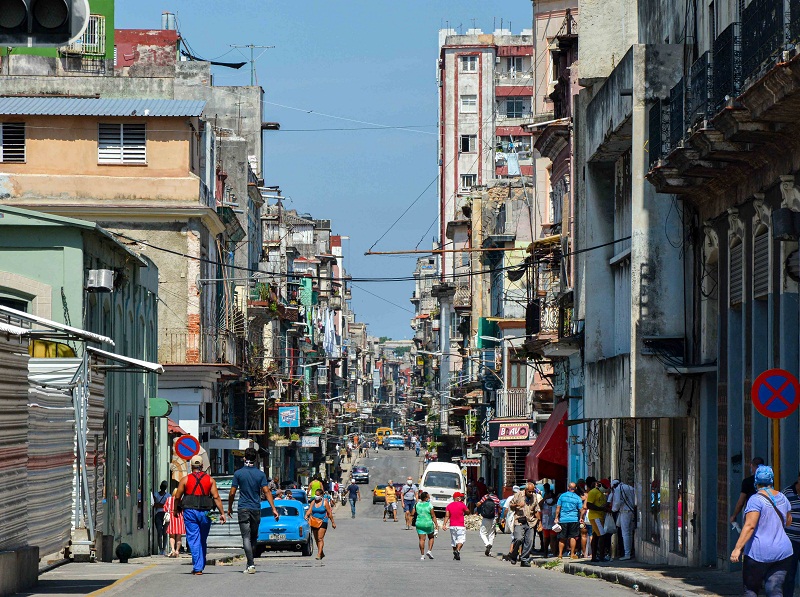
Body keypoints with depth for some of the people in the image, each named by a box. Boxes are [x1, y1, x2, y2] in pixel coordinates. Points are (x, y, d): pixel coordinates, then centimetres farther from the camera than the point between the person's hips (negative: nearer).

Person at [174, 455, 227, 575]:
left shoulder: (185, 479, 1)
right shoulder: (210, 479, 5)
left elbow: (177, 497, 3)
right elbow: (216, 497, -2)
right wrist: (222, 513, -1)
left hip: (190, 512, -2)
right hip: (205, 513, 2)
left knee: (193, 540, -1)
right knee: (203, 541, 13)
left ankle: (197, 567, -9)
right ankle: (201, 565, 16)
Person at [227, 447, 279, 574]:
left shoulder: (238, 473, -4)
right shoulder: (260, 474, 1)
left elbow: (232, 493, -3)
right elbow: (267, 492, -5)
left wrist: (230, 508, 10)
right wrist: (273, 509, -5)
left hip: (243, 509, -2)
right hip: (256, 509, 2)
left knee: (246, 537, -5)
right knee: (254, 536, 16)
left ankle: (251, 565, -16)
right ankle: (249, 562, 23)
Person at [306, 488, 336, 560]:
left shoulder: (325, 502, -4)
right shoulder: (313, 502, 8)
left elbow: (329, 513, -1)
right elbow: (310, 510, -2)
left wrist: (333, 522, 0)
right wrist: (306, 515, -23)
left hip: (322, 522, -5)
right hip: (314, 523, 5)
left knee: (320, 538, -15)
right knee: (316, 539, 11)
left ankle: (319, 554, -20)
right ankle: (322, 553, 27)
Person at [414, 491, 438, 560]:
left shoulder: (417, 504, 1)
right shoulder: (429, 505, -9)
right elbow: (433, 516, -9)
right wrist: (436, 524, -5)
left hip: (419, 524, 3)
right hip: (428, 523, -3)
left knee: (422, 539, 5)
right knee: (431, 537, 18)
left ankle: (422, 555, 3)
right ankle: (429, 551, 4)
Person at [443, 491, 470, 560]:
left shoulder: (449, 505, 5)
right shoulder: (462, 505, -7)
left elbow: (447, 516, -2)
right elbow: (468, 512, 6)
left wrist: (444, 524, -6)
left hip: (452, 526, 5)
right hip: (460, 526, -5)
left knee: (453, 540, 15)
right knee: (461, 539, -6)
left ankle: (455, 554, 21)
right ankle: (457, 550, -29)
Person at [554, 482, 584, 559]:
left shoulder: (562, 496, 3)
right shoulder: (577, 498, -1)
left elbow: (558, 508, 2)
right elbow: (581, 510, -3)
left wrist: (556, 518, 7)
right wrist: (580, 518, 12)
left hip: (563, 519, 2)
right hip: (574, 519, -2)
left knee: (562, 538, 7)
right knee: (573, 537, 3)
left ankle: (560, 555, 8)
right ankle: (572, 554, 1)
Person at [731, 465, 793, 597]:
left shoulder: (756, 500, -12)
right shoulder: (782, 498, 8)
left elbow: (749, 526, -21)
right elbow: (788, 521, 23)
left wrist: (737, 548, -23)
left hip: (759, 553, -5)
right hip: (783, 552, 5)